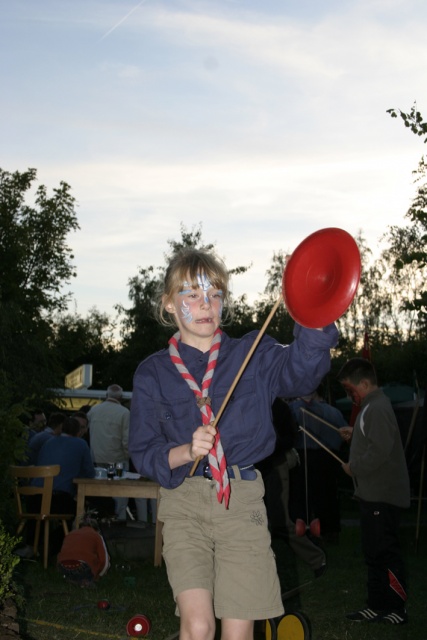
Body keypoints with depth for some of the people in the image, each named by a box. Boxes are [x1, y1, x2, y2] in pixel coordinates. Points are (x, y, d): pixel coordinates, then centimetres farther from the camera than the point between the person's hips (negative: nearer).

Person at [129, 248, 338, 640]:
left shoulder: (254, 355, 8)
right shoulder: (153, 373, 7)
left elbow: (300, 370, -14)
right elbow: (143, 452, 4)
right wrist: (185, 453, -16)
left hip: (243, 501, 1)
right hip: (184, 503, 0)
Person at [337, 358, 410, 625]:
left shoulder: (377, 409, -19)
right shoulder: (373, 405, 14)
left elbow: (379, 451, -26)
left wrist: (353, 466, -15)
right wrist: (355, 434, 17)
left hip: (382, 495, -11)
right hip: (375, 493, 11)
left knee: (385, 553, -5)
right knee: (374, 553, 14)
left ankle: (396, 609, 1)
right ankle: (378, 605, 21)